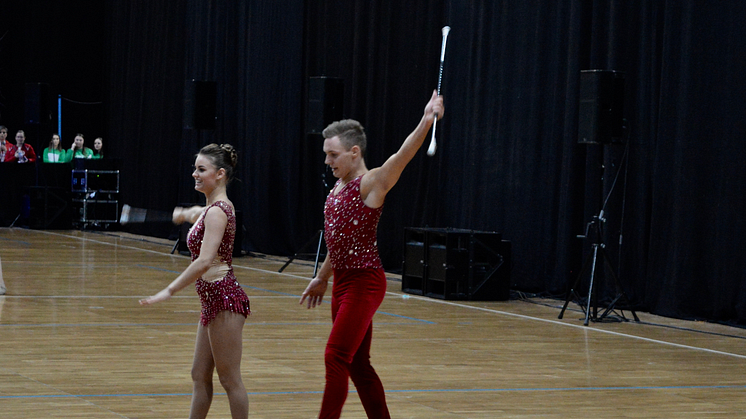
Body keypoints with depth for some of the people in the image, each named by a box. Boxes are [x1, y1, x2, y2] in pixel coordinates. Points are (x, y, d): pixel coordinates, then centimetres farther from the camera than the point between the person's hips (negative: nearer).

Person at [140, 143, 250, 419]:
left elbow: (204, 261, -26)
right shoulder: (211, 209, 13)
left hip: (224, 299, -10)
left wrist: (169, 291, -25)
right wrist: (187, 214, 62)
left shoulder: (218, 211, -16)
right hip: (212, 300, 10)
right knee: (200, 376, 13)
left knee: (230, 379, -3)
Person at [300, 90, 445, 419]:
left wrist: (426, 121, -43)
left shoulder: (371, 183, -12)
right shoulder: (339, 187, 12)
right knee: (357, 364, 11)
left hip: (364, 282, -9)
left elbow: (402, 156, -28)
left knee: (336, 357, -11)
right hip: (343, 281, 9)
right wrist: (322, 277, 30)